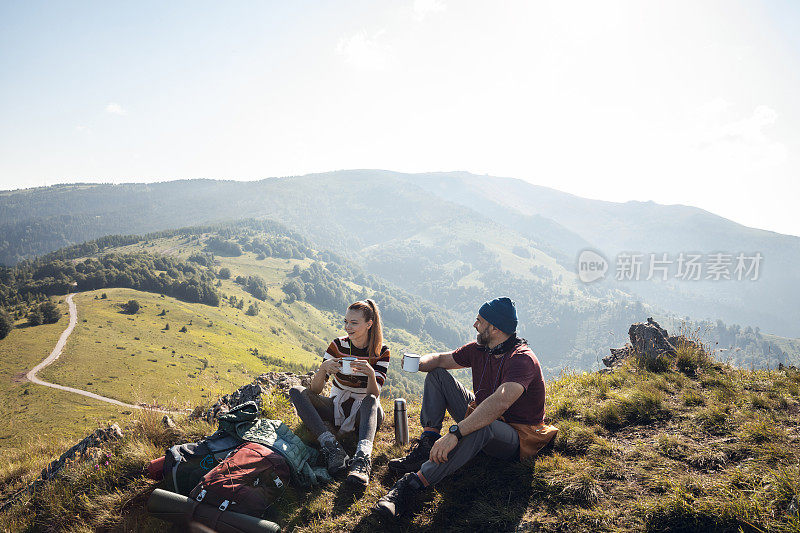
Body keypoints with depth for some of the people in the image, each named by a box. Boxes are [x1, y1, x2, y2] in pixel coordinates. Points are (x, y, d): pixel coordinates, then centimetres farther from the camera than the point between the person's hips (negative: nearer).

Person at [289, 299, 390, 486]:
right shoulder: (338, 345, -6)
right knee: (296, 392, -20)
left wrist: (370, 373, -38)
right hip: (337, 407, 3)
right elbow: (314, 390, -10)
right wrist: (323, 369, -31)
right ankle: (331, 447, -37)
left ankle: (362, 458, -56)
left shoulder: (381, 352, -9)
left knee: (371, 402, -36)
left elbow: (374, 395, -18)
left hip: (364, 412, -2)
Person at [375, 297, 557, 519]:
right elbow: (439, 359, 8)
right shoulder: (479, 349, -1)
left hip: (515, 437, -8)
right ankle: (426, 447, -12)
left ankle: (412, 484, -43)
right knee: (437, 374, 5)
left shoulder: (523, 359, -28)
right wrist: (418, 362, -18)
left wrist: (454, 433, -53)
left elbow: (500, 402, -45)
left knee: (481, 426, -44)